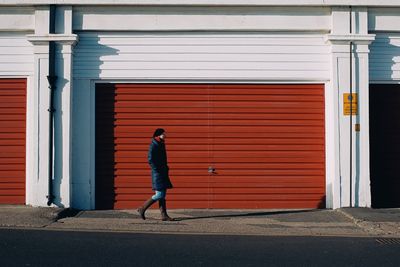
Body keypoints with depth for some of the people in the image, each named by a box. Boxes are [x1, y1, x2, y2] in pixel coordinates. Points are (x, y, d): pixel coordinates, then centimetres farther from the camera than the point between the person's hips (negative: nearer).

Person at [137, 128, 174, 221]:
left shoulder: (161, 144, 14)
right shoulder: (153, 145, -13)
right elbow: (150, 160, -20)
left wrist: (166, 168, 12)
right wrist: (158, 170, -17)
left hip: (163, 173, 9)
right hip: (157, 173, -9)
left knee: (163, 195, 7)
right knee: (159, 195, -9)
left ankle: (164, 215, 8)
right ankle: (142, 209, 2)